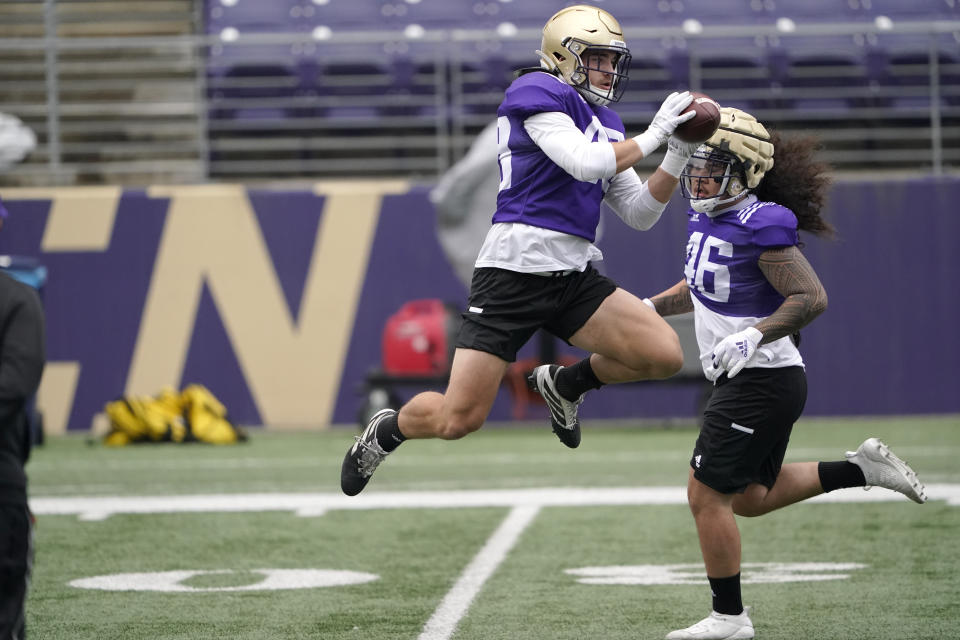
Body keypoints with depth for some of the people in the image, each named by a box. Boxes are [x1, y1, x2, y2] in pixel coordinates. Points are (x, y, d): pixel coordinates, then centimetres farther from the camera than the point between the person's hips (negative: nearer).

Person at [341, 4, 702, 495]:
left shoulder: (605, 125, 18)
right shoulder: (538, 94, -5)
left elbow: (639, 215, 18)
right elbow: (586, 164, -19)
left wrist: (677, 159, 5)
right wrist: (652, 135, -10)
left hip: (574, 277, 7)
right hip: (514, 269, -7)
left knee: (664, 354, -12)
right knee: (458, 419, -9)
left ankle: (564, 384, 15)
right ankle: (386, 430, 26)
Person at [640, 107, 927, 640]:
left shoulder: (761, 226, -19)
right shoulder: (706, 219, 8)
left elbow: (810, 297, -21)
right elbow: (700, 287, 26)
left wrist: (752, 336, -30)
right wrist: (650, 307, 13)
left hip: (762, 381, -10)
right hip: (744, 381, 10)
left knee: (707, 494, -6)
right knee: (750, 497, 20)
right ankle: (862, 468, 25)